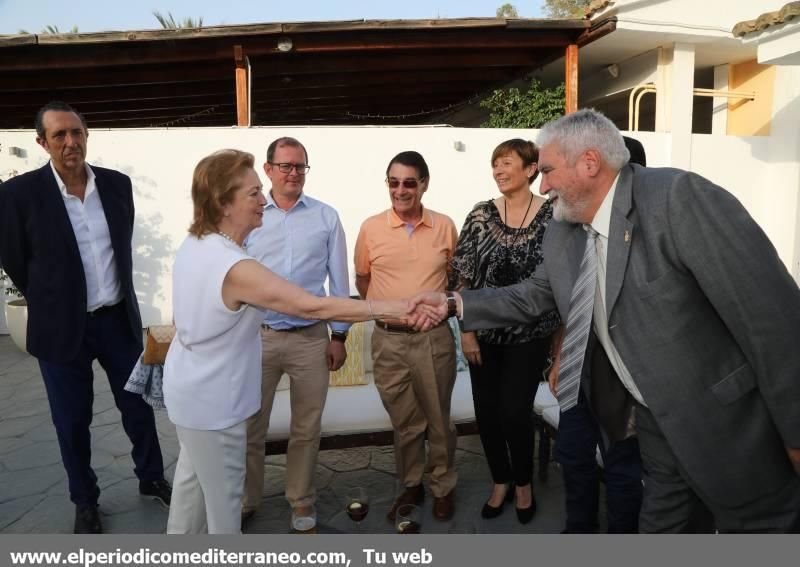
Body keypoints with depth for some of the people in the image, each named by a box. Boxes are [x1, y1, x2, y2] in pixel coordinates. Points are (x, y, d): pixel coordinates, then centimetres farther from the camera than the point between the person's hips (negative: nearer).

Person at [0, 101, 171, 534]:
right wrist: (53, 305, 6)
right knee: (72, 421, 12)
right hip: (62, 328, -3)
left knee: (138, 405, 15)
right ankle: (85, 501, 34)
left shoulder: (117, 184, -1)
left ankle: (152, 478, 37)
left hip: (118, 319, 3)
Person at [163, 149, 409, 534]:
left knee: (193, 475, 26)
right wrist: (390, 308, -31)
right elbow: (314, 307, -34)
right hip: (211, 401, -9)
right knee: (223, 491, 10)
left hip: (190, 387, 9)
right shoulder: (236, 268, -32)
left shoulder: (194, 244, -3)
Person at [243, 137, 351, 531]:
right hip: (257, 335, 0)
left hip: (311, 337, 0)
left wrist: (339, 335, 2)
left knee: (306, 428, 14)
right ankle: (245, 500, 33)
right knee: (250, 426, 13)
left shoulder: (326, 217, -1)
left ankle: (301, 501, 33)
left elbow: (339, 280, 2)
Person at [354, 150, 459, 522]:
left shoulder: (445, 227, -1)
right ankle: (411, 486, 35)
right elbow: (362, 279, 10)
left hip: (434, 338, 0)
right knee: (403, 421, 15)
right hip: (388, 340, 1)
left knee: (438, 418, 13)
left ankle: (443, 487, 34)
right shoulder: (371, 228, -2)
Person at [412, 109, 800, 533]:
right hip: (658, 422, 7)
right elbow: (532, 296, 14)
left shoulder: (678, 196, -24)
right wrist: (452, 304, 4)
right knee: (656, 525, 23)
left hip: (732, 426, -6)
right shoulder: (561, 236, 0)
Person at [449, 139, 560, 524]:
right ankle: (500, 482, 33)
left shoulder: (553, 215, -5)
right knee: (486, 412, 8)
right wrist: (466, 329, -4)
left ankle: (523, 484, 28)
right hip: (485, 333, 3)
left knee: (515, 413, -1)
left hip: (530, 334, -2)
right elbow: (462, 275, 0)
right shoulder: (481, 214, 0)